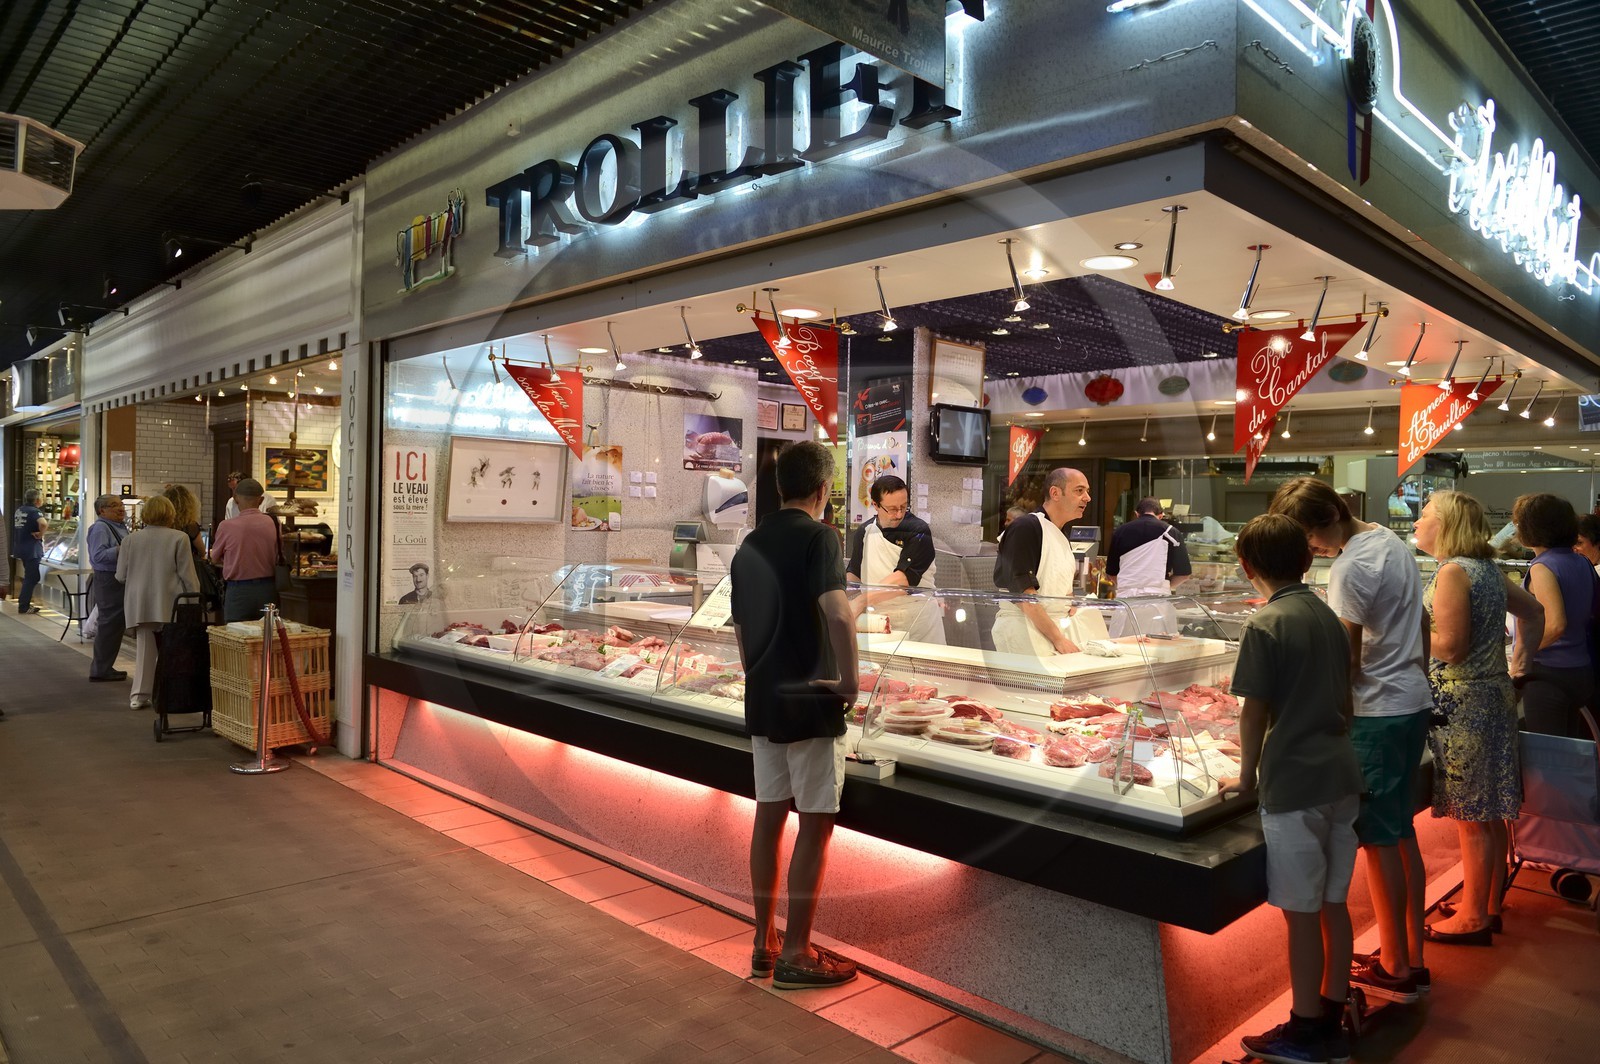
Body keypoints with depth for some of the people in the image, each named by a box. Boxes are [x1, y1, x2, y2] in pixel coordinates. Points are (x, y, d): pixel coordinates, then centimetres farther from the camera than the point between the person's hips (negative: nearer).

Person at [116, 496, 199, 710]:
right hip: (170, 605, -3)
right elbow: (188, 575, -7)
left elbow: (121, 575, 6)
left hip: (140, 605, 3)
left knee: (144, 649, 11)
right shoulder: (179, 538, -8)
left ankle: (140, 695, 12)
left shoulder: (131, 539, 1)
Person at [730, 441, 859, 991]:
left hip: (762, 701, 7)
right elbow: (837, 614, -29)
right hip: (811, 702, -7)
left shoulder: (749, 544, 9)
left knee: (768, 815, 15)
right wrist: (850, 679, -16)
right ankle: (796, 954, 11)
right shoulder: (818, 536, -13)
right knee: (815, 824, 3)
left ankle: (765, 941, 26)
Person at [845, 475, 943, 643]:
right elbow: (853, 573, 14)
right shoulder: (863, 532, 5)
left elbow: (904, 578, -21)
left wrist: (861, 601, -28)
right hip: (878, 620, 4)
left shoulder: (918, 531, -11)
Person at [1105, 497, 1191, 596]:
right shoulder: (1170, 532, 2)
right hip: (1157, 595, -2)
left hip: (1125, 595, 2)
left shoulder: (1120, 531, 9)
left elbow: (1111, 573, 14)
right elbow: (1183, 574, 4)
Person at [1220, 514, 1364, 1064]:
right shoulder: (1329, 616, 8)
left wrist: (1247, 777, 1)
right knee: (1334, 904, 16)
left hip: (1294, 786, -8)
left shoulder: (1265, 626, -14)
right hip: (1341, 777, 8)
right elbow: (1344, 698, 15)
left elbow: (1254, 714, -12)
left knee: (1301, 913, 5)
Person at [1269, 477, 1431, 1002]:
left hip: (1377, 713, -10)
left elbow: (1347, 658, -18)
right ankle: (1412, 957, 26)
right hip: (1415, 703, 10)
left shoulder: (1351, 566, -19)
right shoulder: (1393, 541, 10)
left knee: (1380, 840, 1)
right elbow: (1422, 624, 20)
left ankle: (1394, 969, 12)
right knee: (1402, 833, 16)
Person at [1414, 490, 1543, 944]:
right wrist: (1519, 663, 23)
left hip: (1462, 702, -9)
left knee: (1471, 816, 0)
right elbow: (1533, 612, 24)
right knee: (1489, 812, 17)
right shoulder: (1487, 569, 12)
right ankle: (1488, 903, 29)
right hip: (1495, 694, 9)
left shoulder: (1452, 572, -17)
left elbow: (1451, 646, -23)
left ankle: (1472, 919, 10)